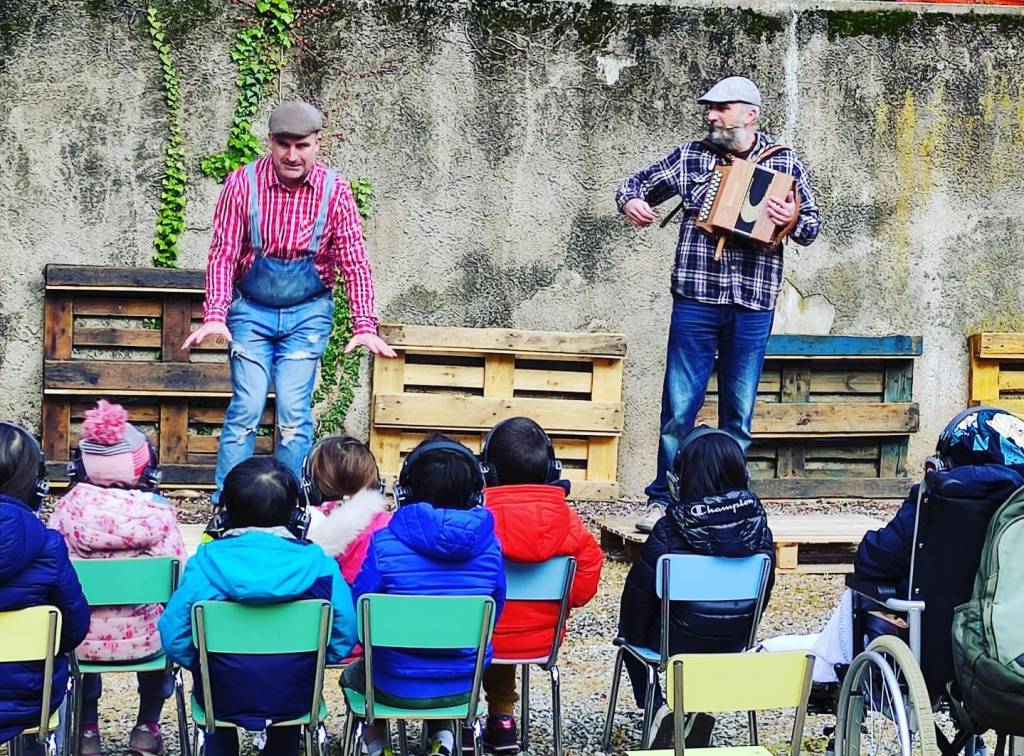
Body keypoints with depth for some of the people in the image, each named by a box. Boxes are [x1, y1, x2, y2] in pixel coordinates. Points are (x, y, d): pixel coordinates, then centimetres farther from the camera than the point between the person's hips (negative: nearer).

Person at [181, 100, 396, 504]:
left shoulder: (334, 191, -8)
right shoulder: (242, 183, -10)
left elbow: (353, 262, -6)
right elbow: (223, 255, -10)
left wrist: (365, 326, -15)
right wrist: (214, 316, -21)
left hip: (308, 313, 1)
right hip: (250, 309, 0)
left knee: (294, 412, -5)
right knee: (246, 407, -8)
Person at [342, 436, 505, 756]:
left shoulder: (384, 544, -19)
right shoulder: (489, 545, -11)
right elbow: (494, 614, 2)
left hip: (396, 686, -1)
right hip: (464, 687, 1)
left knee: (353, 676, 33)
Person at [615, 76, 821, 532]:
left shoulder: (785, 163, 6)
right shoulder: (690, 157, 7)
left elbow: (812, 225, 6)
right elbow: (638, 184, 16)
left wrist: (793, 218, -16)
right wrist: (630, 202, -6)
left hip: (753, 305, 0)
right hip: (695, 299, 0)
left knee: (738, 413, 8)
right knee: (678, 407, -1)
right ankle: (664, 501, 6)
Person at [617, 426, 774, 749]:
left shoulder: (671, 529, -21)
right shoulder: (756, 522, -11)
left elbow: (640, 590, -11)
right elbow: (764, 589, 1)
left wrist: (636, 635, 9)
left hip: (677, 641, -3)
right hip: (733, 642, 3)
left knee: (632, 626, 29)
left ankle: (657, 710, 12)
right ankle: (703, 710, 18)